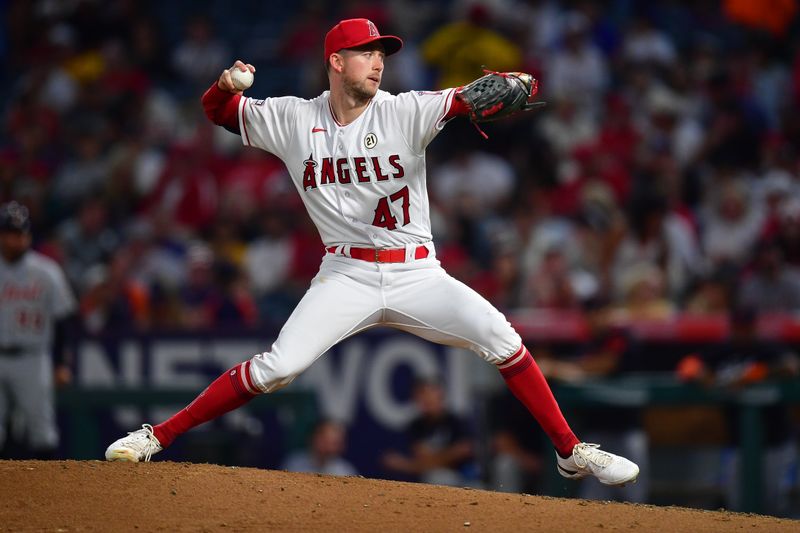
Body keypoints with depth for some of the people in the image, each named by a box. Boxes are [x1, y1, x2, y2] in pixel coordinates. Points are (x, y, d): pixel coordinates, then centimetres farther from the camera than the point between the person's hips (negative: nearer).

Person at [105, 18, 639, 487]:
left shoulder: (405, 112, -4)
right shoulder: (293, 119, 1)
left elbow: (469, 101, -15)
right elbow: (219, 111, 12)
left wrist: (511, 85, -39)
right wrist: (226, 85, -12)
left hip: (416, 274, 1)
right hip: (347, 276, 0)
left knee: (499, 337, -17)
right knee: (276, 368, -17)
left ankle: (571, 451, -5)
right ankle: (158, 436, -7)